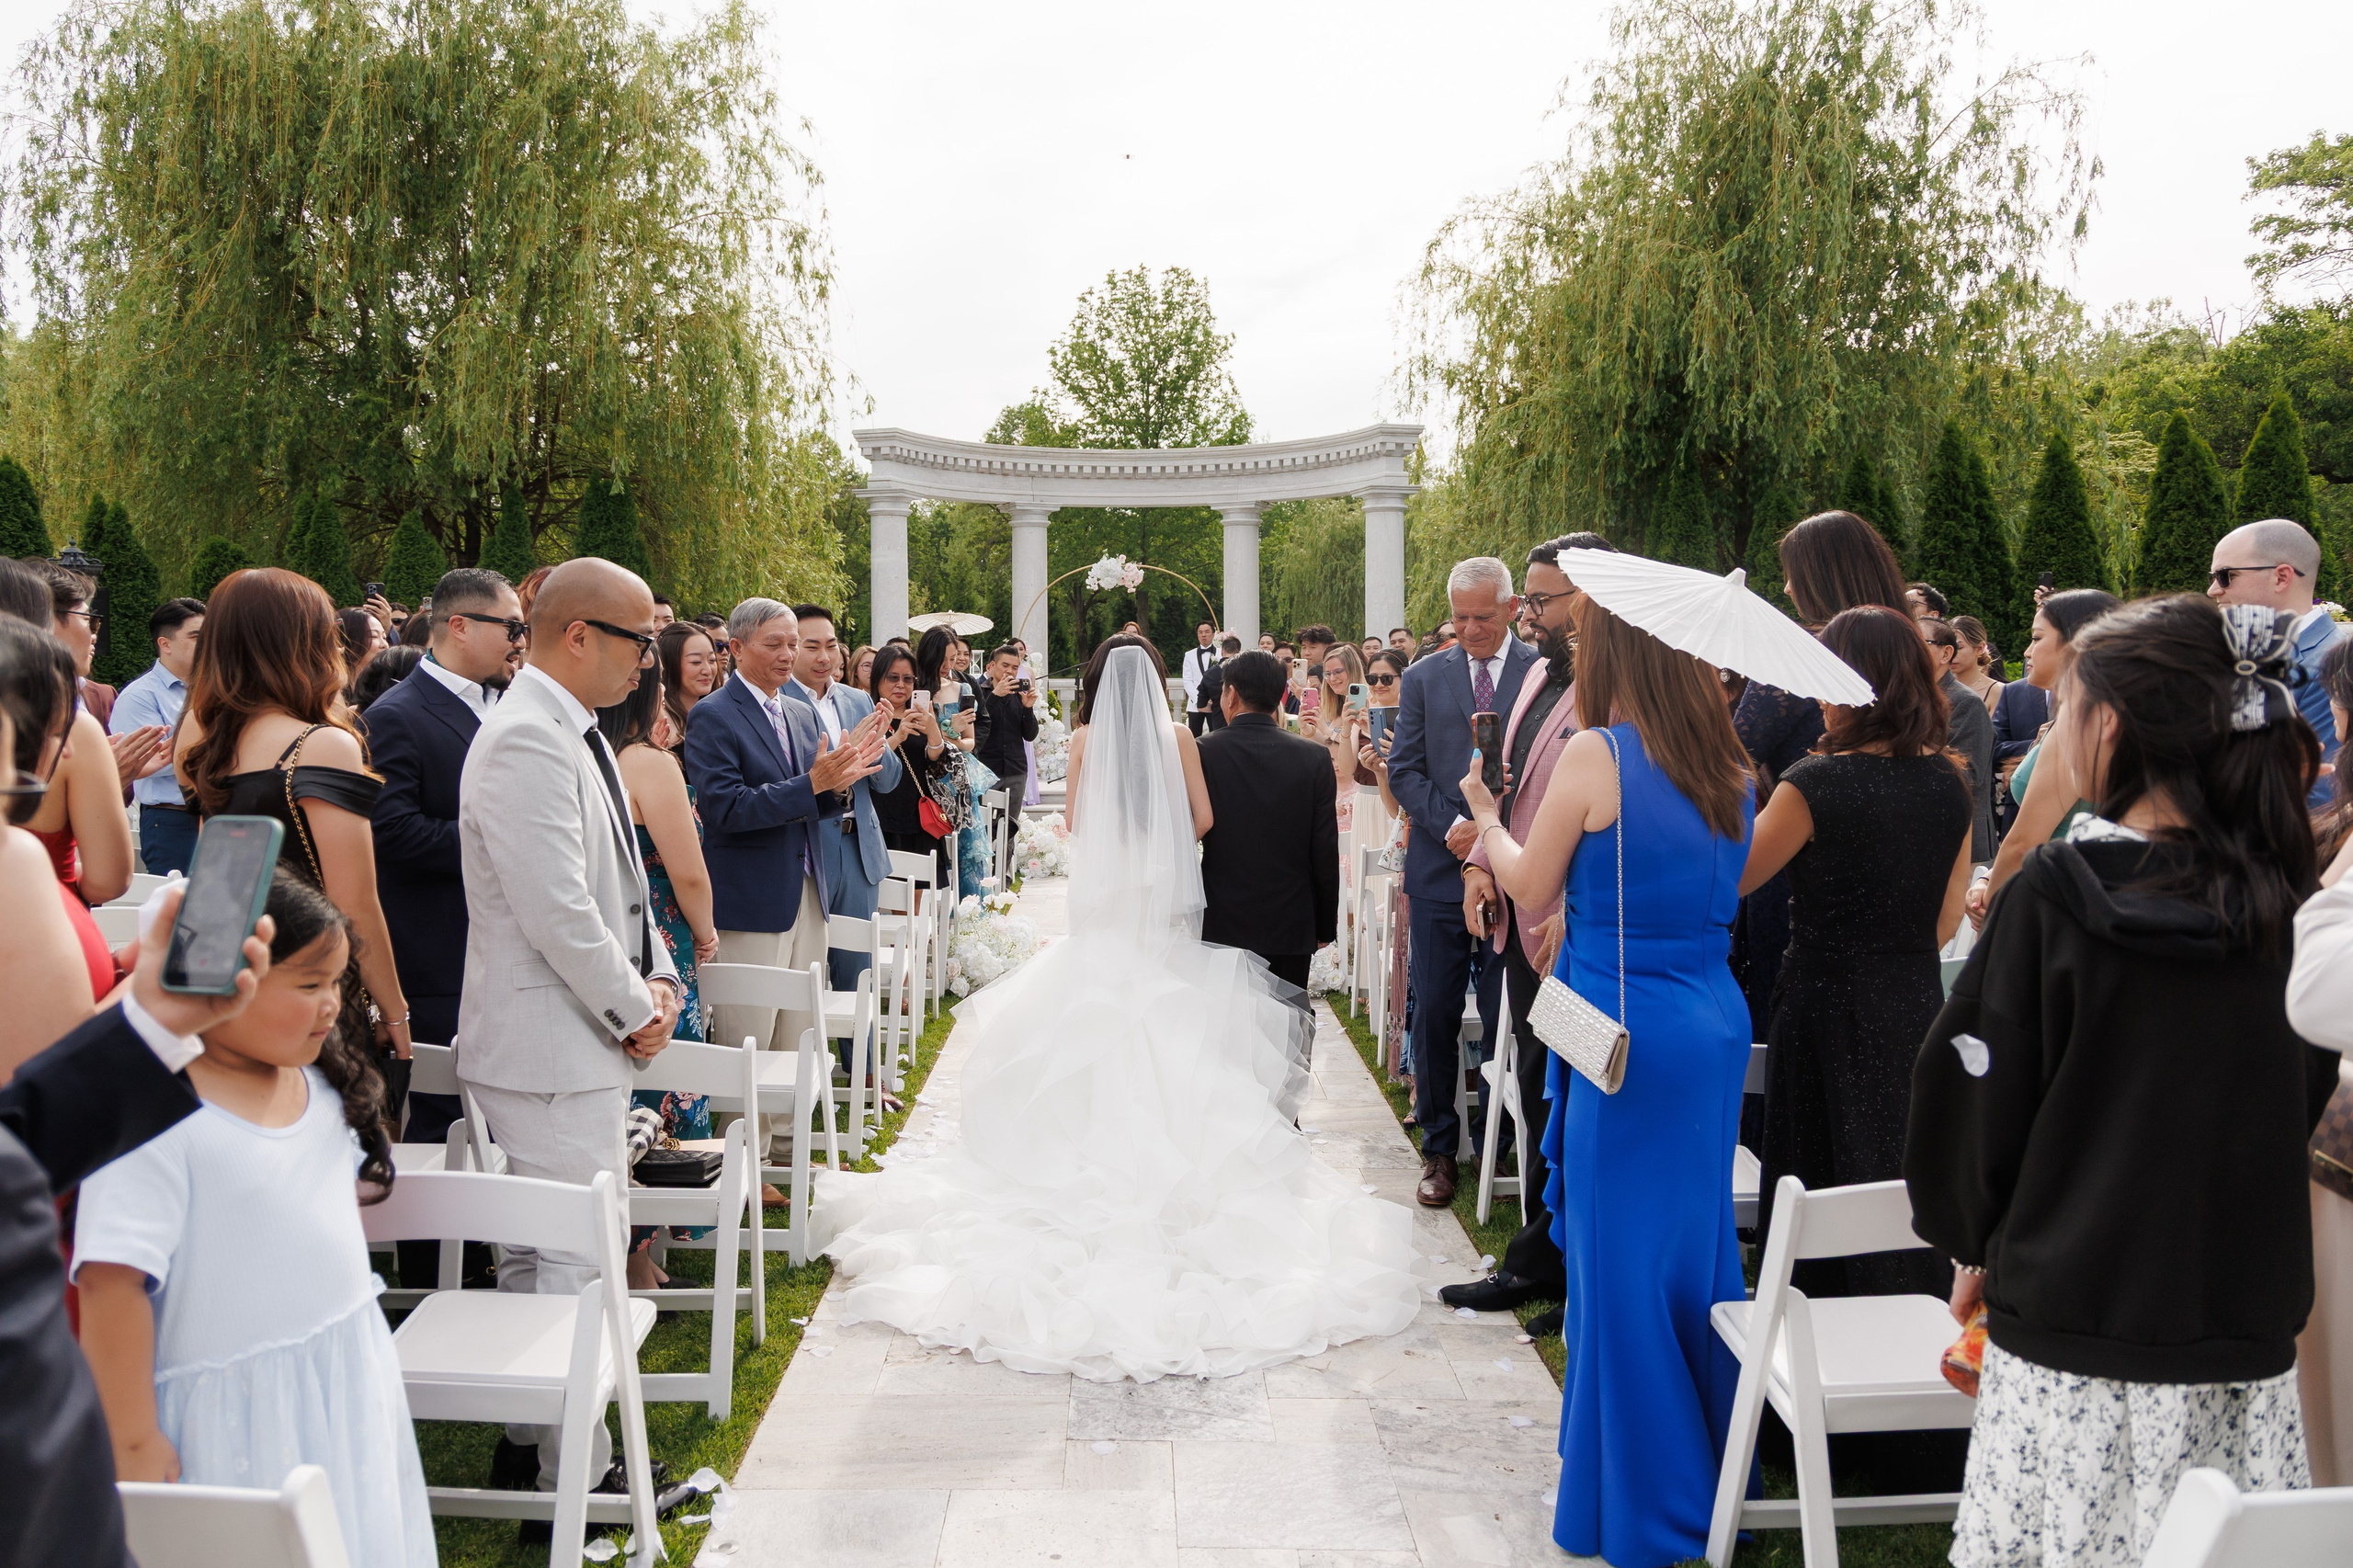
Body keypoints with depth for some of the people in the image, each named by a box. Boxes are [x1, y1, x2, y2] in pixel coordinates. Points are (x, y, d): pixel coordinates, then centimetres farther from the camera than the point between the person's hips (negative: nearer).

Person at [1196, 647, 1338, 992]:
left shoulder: (1202, 753, -6)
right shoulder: (1314, 758, -4)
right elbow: (1326, 852, -1)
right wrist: (1324, 926, 10)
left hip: (1220, 926, -1)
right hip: (1291, 925, 1)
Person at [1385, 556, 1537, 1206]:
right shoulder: (1424, 678, 9)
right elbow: (1404, 770, 5)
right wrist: (1452, 826, -10)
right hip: (1439, 868, 2)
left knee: (1507, 1018, 3)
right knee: (1434, 1016, 6)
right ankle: (1439, 1148, 17)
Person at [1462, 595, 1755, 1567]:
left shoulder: (1595, 755, -14)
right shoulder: (1730, 765, 5)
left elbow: (1531, 887, -5)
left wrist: (1484, 815, 13)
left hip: (1625, 1028, -7)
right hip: (1715, 1023, 7)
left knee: (1621, 1256, 5)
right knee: (1697, 1240, 19)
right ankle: (1712, 1478, 34)